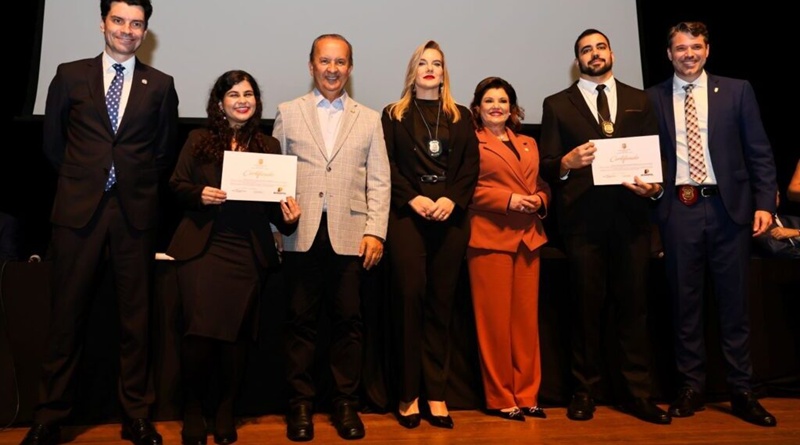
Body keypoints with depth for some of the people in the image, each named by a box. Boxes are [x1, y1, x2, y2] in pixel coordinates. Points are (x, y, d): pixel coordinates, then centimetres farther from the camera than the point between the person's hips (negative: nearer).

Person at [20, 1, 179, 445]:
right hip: (78, 208, 0)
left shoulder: (160, 85, 6)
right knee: (66, 314, 5)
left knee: (135, 316, 6)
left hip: (135, 211, 0)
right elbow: (52, 141, 13)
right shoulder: (70, 75, 8)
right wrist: (81, 176, 11)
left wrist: (137, 183, 8)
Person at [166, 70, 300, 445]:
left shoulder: (269, 146, 9)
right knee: (199, 330, -6)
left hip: (248, 252, 1)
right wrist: (199, 194, -13)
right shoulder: (199, 139, 6)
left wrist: (289, 218, -13)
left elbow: (276, 199, 7)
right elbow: (176, 184, 6)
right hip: (202, 247, -1)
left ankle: (226, 408, 26)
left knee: (236, 332, 8)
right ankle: (192, 408, 16)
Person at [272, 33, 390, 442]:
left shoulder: (369, 119, 13)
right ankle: (301, 403, 18)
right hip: (302, 235, 0)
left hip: (350, 235, 1)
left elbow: (378, 182, 7)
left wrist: (375, 231, -2)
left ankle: (346, 404, 17)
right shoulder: (288, 113, 11)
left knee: (348, 322, 4)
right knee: (301, 321, 5)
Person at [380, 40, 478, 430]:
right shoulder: (394, 114, 12)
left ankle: (436, 393, 8)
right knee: (409, 298, -5)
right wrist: (412, 198, -13)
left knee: (441, 303, 2)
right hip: (407, 215, -2)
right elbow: (387, 165, 2)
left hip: (451, 216, 2)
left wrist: (452, 199, -10)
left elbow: (471, 166, 6)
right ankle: (409, 393, 5)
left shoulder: (461, 116, 17)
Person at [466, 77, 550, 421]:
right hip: (490, 237, -5)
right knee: (495, 319, -1)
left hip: (528, 237, 6)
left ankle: (526, 394, 18)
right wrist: (507, 199, -16)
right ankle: (500, 397, 11)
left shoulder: (529, 144, 21)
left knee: (527, 318, 7)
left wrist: (539, 200, -2)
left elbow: (543, 185, 20)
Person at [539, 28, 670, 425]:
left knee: (633, 305, 4)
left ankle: (637, 392, 15)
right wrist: (567, 162, -18)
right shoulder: (557, 105, 9)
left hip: (631, 215, 2)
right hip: (583, 217, -1)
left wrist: (655, 187, -9)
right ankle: (585, 391, 17)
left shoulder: (640, 101, 15)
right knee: (587, 306, 5)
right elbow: (546, 166, 3)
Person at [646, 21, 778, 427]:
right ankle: (691, 387, 20)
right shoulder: (653, 99, 6)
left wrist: (764, 204, -4)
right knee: (685, 303, 8)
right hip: (678, 209, 0)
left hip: (728, 207, 0)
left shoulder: (737, 91, 6)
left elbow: (759, 153, 4)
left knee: (734, 302, 7)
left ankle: (741, 392, 19)